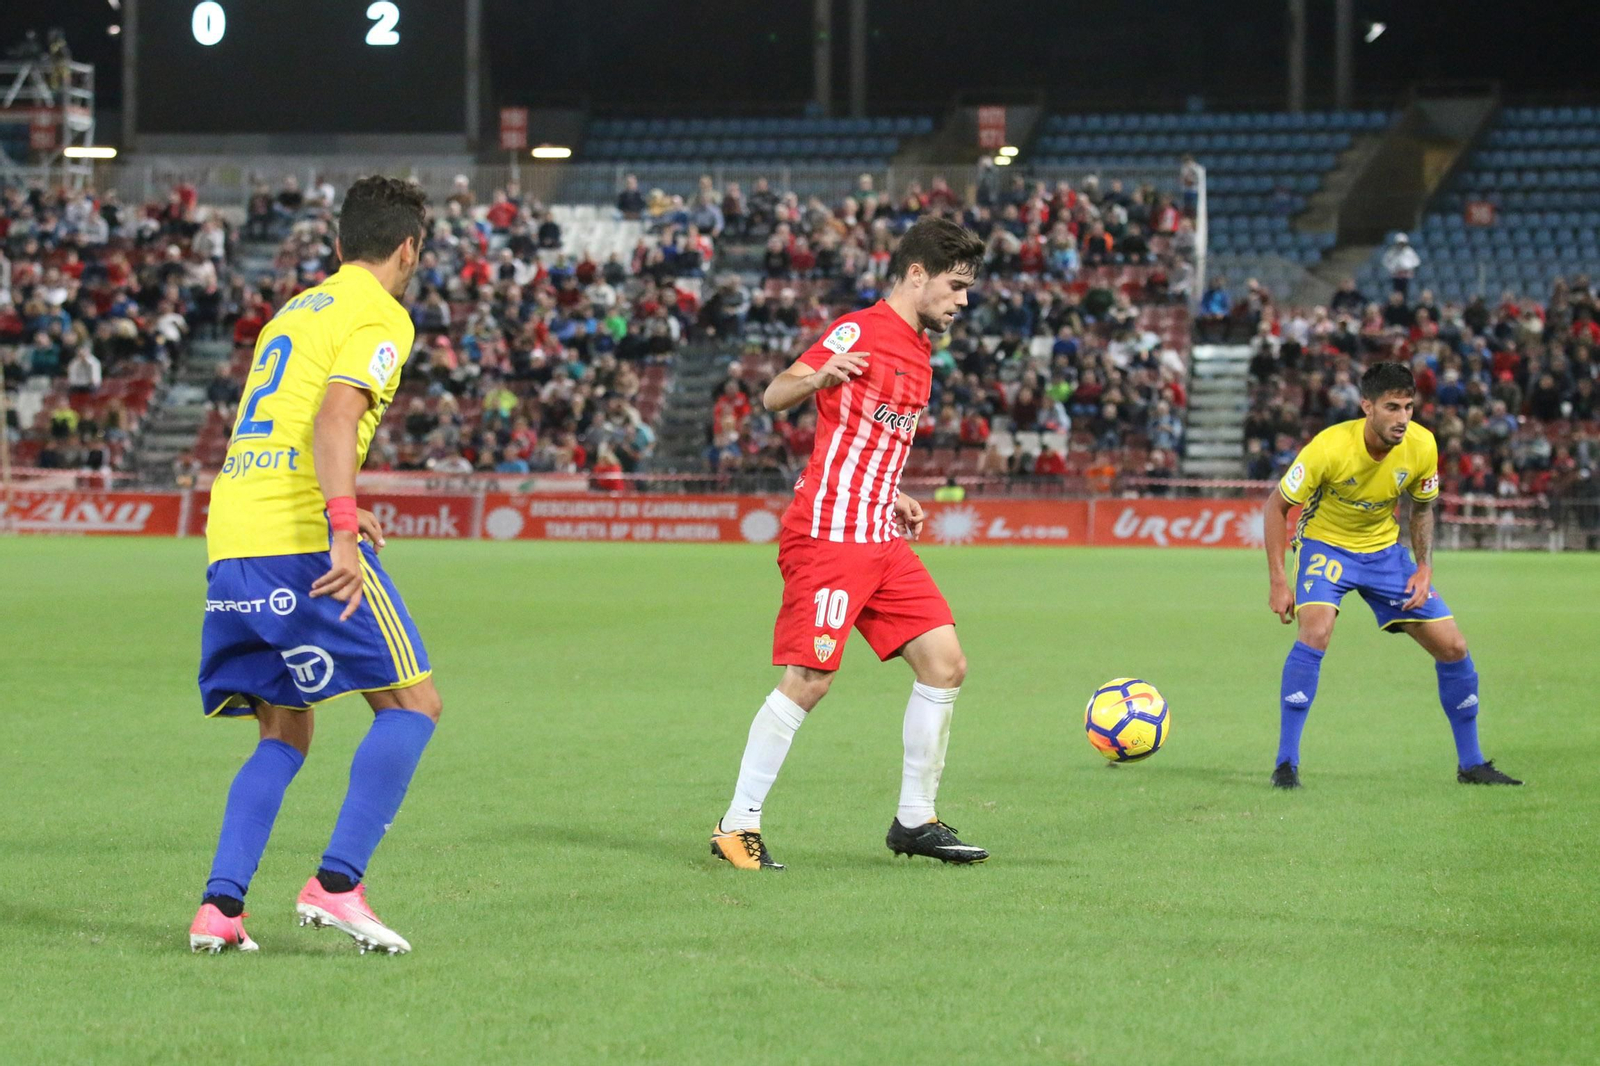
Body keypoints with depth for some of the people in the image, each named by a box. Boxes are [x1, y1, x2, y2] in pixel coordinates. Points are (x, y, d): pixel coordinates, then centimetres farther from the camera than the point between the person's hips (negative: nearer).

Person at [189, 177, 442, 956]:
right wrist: (343, 528, -26)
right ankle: (337, 882, -13)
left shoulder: (293, 312, 25)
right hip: (300, 537, -8)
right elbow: (335, 418, -18)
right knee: (411, 703, -1)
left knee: (285, 735, 15)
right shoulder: (378, 316, -1)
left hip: (231, 542, 8)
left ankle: (220, 905, 1)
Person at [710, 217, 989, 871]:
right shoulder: (860, 331, -7)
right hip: (827, 534, -9)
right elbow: (773, 398, -13)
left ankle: (915, 821, 11)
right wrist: (815, 377, -33)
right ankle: (738, 826, -2)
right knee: (809, 680, -11)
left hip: (882, 540, 9)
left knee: (944, 664, 2)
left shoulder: (919, 354, 19)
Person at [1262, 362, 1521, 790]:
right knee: (1316, 630, -32)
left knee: (1453, 647, -1)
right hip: (1325, 543, -4)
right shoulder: (1330, 448, -28)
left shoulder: (1421, 446, -15)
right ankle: (1286, 764, -23)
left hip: (1384, 549, 4)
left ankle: (1471, 764, 17)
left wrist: (1424, 568, -6)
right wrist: (1278, 581, -19)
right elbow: (1276, 505, -15)